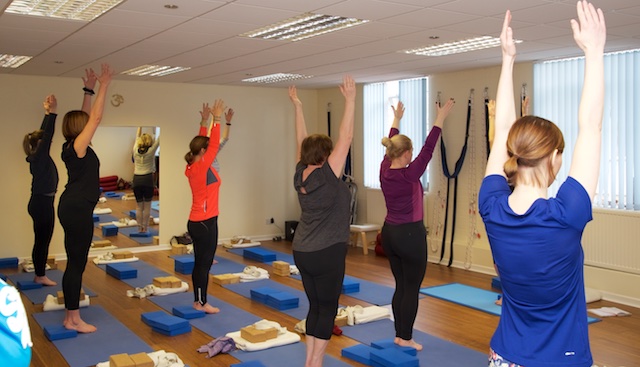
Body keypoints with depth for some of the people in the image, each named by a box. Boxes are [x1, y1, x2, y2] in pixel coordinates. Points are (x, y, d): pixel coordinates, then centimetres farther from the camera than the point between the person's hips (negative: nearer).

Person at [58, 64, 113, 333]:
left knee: (74, 263, 13)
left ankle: (70, 315, 20)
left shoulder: (73, 147, 12)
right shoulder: (77, 147, -12)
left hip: (74, 209, 10)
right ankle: (74, 319, 2)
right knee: (76, 264, -5)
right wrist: (103, 87, -10)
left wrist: (89, 91, 23)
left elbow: (88, 117, 21)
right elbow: (96, 118, -15)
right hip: (77, 210, -10)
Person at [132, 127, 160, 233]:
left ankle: (140, 228, 13)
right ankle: (145, 227, 8)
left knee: (139, 206, 10)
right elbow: (159, 139, 1)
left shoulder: (136, 150, 3)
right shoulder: (151, 151, -5)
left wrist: (140, 127, 27)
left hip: (137, 180, 3)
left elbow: (137, 137, 18)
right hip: (147, 179, -3)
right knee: (147, 206, 6)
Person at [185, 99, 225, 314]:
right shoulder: (202, 168, -17)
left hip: (196, 222, 9)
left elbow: (203, 143, 17)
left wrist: (204, 121, 16)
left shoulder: (193, 167, 6)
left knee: (200, 262, 14)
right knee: (204, 263, -1)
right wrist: (216, 119, -14)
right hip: (205, 223, -9)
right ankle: (202, 303, 7)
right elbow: (214, 144, -18)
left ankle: (198, 300, 21)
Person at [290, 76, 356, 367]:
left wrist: (298, 107, 17)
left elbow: (302, 142, 11)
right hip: (327, 254, -7)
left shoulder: (300, 176, 1)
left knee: (315, 306, 15)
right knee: (327, 308, 4)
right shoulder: (327, 176, -16)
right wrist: (350, 100, -13)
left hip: (302, 252, 7)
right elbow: (345, 138, -16)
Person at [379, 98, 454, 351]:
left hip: (389, 233, 8)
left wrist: (396, 119, 26)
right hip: (410, 235, -8)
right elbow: (428, 149, -16)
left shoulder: (385, 170, -1)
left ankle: (399, 335, 22)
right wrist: (440, 118, -11)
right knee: (411, 289, 4)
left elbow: (390, 147, 14)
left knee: (400, 286, 16)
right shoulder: (409, 175, -19)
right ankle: (405, 339, 11)